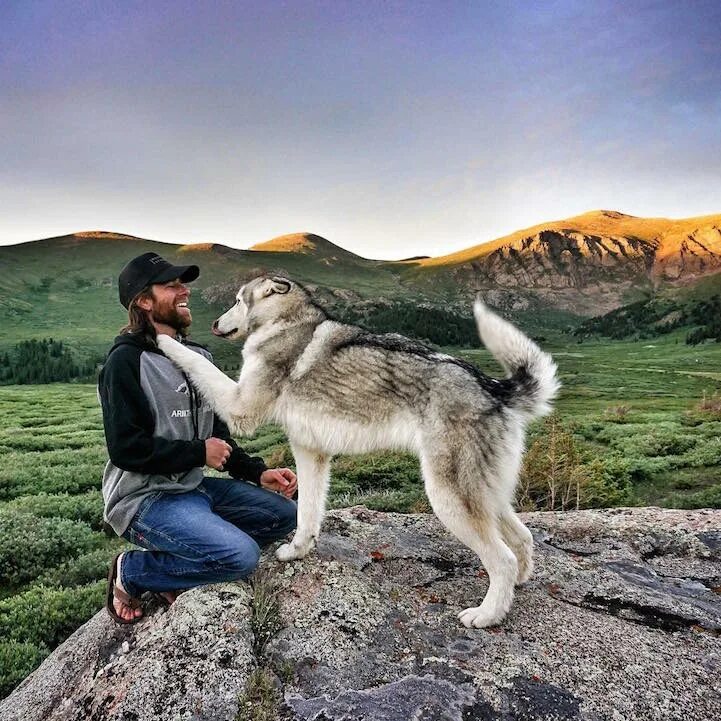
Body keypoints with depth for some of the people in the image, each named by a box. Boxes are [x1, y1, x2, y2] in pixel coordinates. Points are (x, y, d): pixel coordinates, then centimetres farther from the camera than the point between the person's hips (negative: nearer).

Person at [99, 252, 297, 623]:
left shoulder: (198, 356, 10)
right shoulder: (126, 361, -14)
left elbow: (217, 434, 14)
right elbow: (126, 448, -20)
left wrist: (258, 473, 2)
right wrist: (199, 453, -14)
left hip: (194, 486, 8)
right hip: (145, 498, -8)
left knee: (284, 513, 3)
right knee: (241, 555, -25)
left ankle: (175, 564, 6)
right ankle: (132, 572, -1)